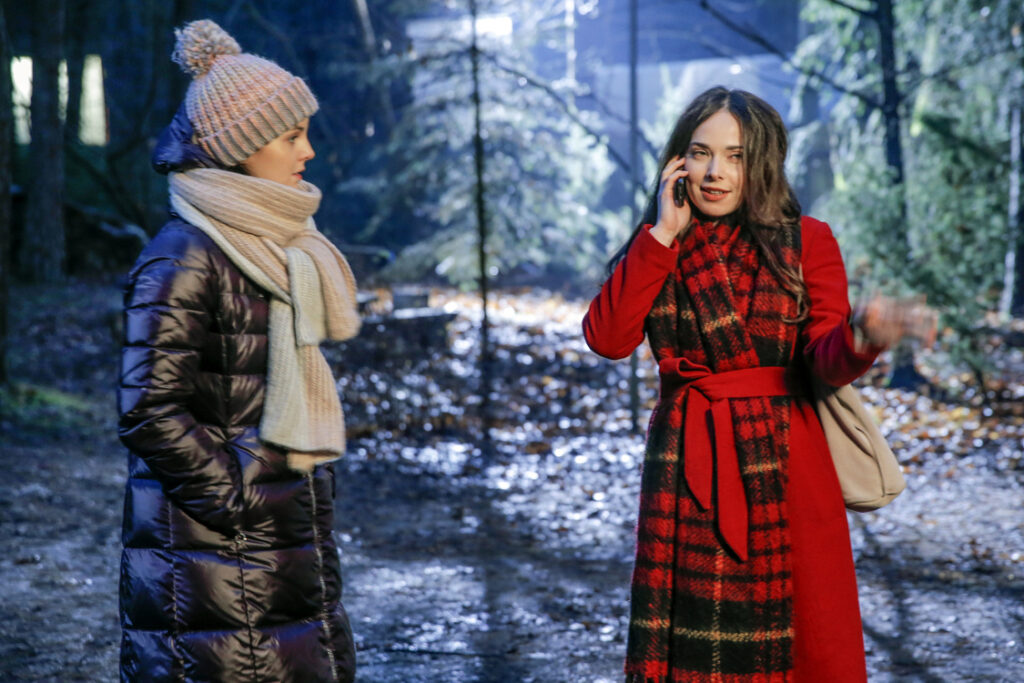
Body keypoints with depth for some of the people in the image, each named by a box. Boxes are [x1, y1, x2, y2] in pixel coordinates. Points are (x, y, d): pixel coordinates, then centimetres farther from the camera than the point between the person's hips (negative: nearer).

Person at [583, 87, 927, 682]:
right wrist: (664, 235, -5)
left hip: (783, 465, -1)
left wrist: (861, 338, -31)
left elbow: (825, 356, -8)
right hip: (685, 469, 2)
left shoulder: (806, 243, 4)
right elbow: (608, 338, -6)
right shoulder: (657, 249, 10)